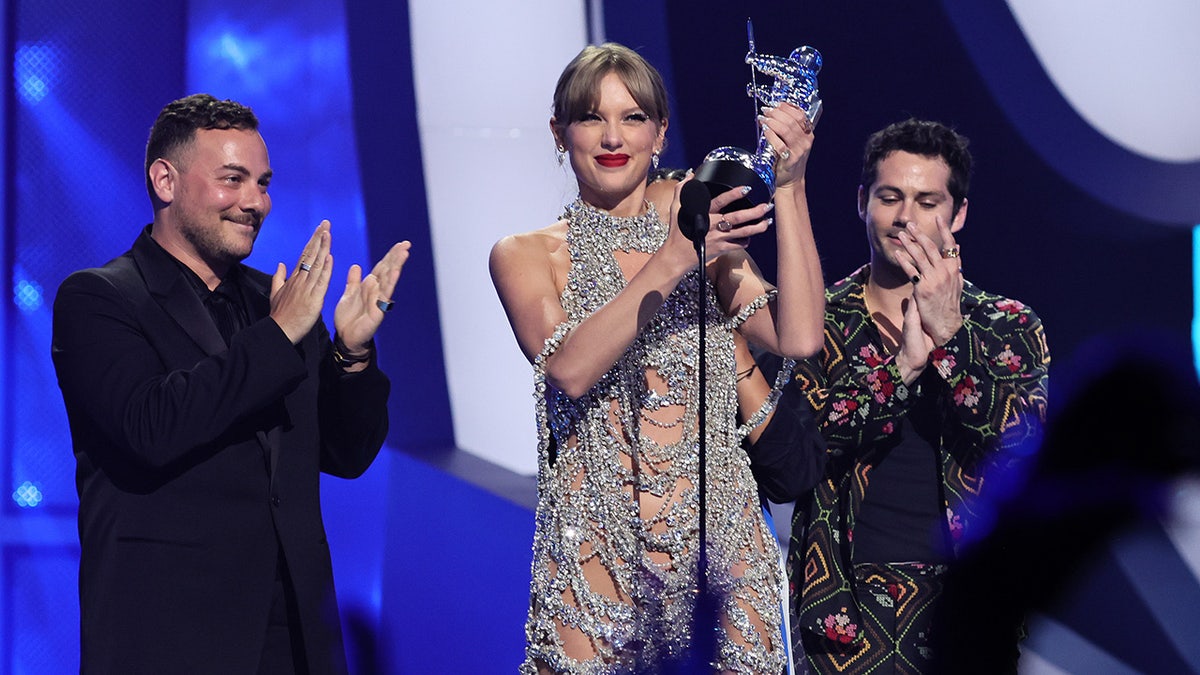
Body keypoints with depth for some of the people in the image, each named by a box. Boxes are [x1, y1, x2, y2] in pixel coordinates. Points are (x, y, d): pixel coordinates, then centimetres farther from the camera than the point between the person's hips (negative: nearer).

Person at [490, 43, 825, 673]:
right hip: (595, 542, -2)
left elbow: (801, 339, -6)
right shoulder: (526, 254, 4)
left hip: (717, 534, 2)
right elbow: (571, 370, -15)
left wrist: (789, 192, -9)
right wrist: (672, 262, -23)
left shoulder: (709, 245, 11)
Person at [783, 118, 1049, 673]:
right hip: (853, 600, -1)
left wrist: (948, 337, -14)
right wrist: (903, 364, -16)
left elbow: (1028, 446, -8)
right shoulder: (818, 320, 6)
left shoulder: (1009, 328, 8)